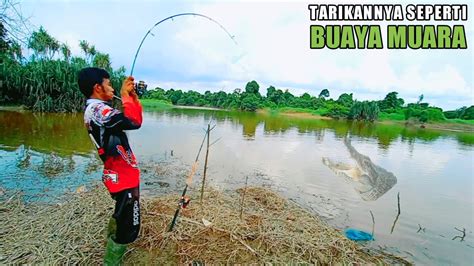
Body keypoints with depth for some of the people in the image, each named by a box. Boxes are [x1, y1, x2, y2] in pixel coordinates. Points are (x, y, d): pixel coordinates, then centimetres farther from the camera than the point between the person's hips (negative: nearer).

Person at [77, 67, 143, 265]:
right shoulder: (97, 109, -20)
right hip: (123, 177, -11)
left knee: (121, 217, 30)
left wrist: (134, 96, 5)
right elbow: (134, 122, -33)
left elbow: (134, 121, 14)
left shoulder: (96, 109, 11)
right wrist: (125, 94, -19)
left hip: (119, 174, 11)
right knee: (128, 227, -1)